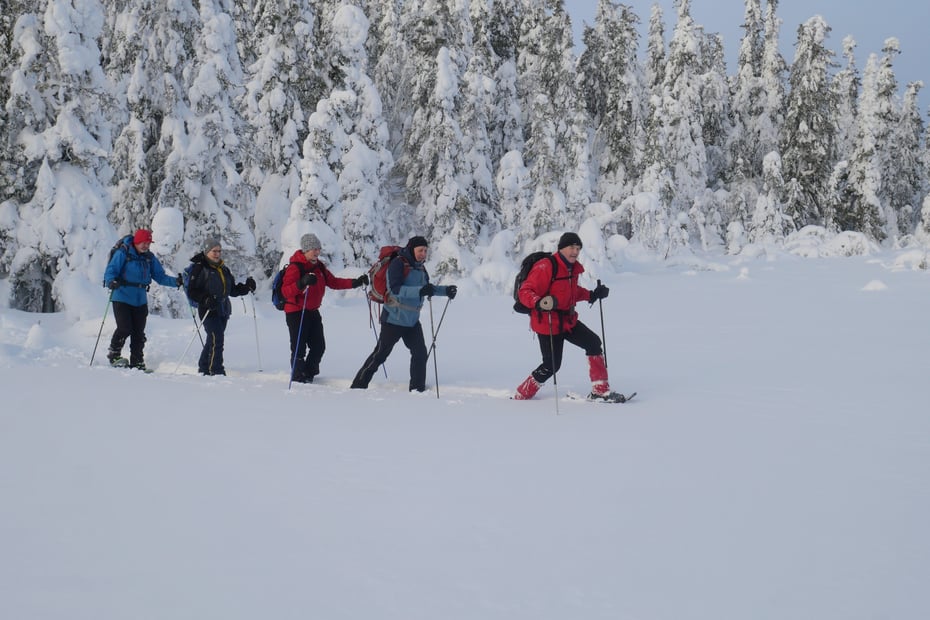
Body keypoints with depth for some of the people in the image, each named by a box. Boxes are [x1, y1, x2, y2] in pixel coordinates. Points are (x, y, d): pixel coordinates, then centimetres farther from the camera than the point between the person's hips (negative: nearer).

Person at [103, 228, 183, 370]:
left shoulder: (149, 258, 9)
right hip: (122, 298, -5)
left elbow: (160, 276, 8)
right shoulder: (122, 254, -6)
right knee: (124, 328, -15)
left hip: (140, 300, 5)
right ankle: (114, 355, 6)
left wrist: (175, 281, -8)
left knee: (139, 333, 4)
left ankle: (137, 363, 12)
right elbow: (110, 271, -10)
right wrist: (111, 281, -32)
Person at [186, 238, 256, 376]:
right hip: (209, 311, -7)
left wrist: (246, 287, 4)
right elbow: (192, 292, -11)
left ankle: (204, 368, 24)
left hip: (223, 310, 8)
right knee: (216, 339, -15)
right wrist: (206, 300, -27)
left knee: (213, 340, 13)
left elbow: (232, 290, 21)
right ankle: (216, 371, -13)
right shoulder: (200, 268, -6)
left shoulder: (224, 269, 17)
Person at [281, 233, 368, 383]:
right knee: (299, 349, -5)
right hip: (296, 313, -8)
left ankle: (308, 376, 25)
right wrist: (302, 283, -41)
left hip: (313, 312, 8)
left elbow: (333, 282, 13)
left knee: (319, 346, 9)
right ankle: (298, 379, 7)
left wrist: (355, 282, 4)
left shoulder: (318, 266, 9)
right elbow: (285, 291, -24)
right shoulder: (295, 267, -15)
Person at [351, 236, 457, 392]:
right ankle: (358, 385, 11)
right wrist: (419, 291, -39)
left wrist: (445, 291, 11)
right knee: (380, 354, 0)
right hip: (393, 319, -7)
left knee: (420, 353, 2)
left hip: (412, 321, 7)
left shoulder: (420, 267, 9)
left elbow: (427, 289, 24)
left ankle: (417, 388, 12)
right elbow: (396, 289, -29)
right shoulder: (398, 263, -16)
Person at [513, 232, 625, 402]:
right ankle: (522, 395, 16)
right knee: (552, 365, -4)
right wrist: (540, 303, -43)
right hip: (547, 323, -8)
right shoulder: (545, 268, -22)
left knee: (594, 343, 2)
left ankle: (600, 391, 9)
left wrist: (592, 295, 16)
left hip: (568, 321, 8)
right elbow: (525, 292, -25)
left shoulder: (573, 268, 5)